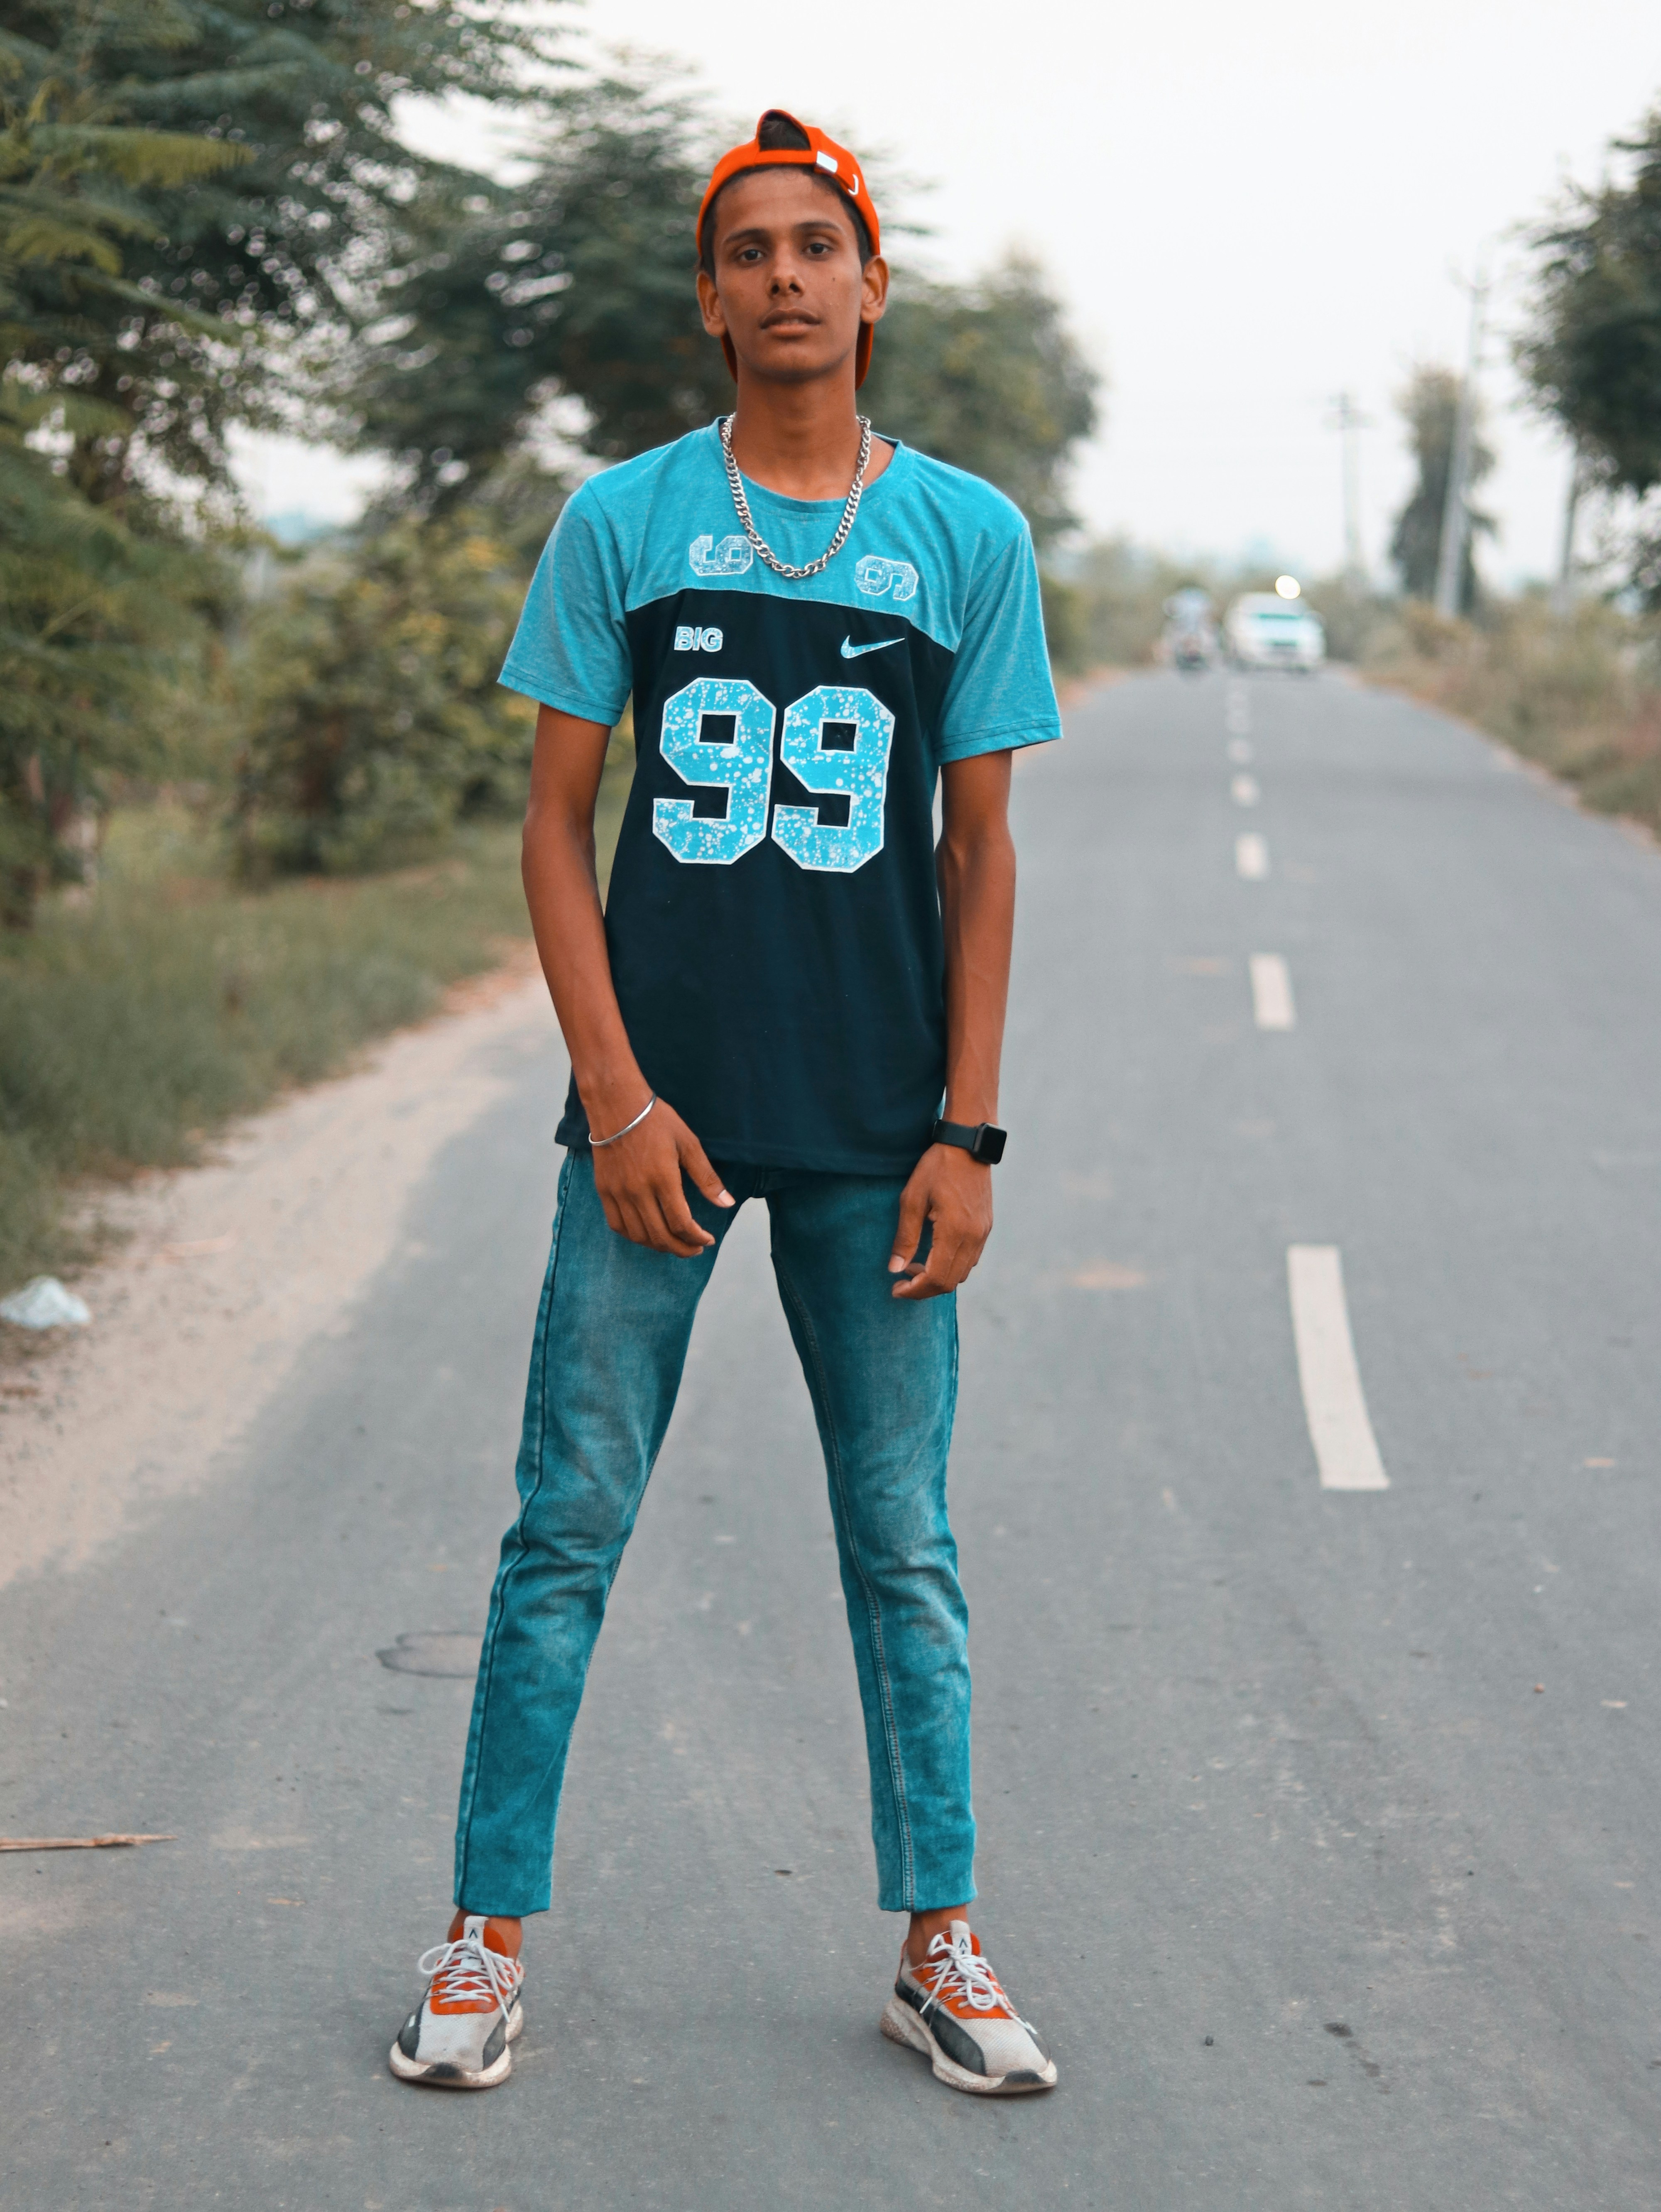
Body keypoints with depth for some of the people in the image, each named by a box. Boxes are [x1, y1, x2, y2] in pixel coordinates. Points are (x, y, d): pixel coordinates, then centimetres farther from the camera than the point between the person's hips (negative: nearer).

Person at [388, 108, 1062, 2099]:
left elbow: (978, 858, 5)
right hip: (659, 1099, 0)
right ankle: (490, 1935, 13)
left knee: (902, 1543, 7)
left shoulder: (968, 538, 5)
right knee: (568, 1526, 2)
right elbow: (555, 821, 2)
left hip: (877, 1129, 1)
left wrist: (966, 1132, -2)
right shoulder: (622, 522, 3)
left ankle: (937, 1947, 18)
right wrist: (617, 1098, -7)